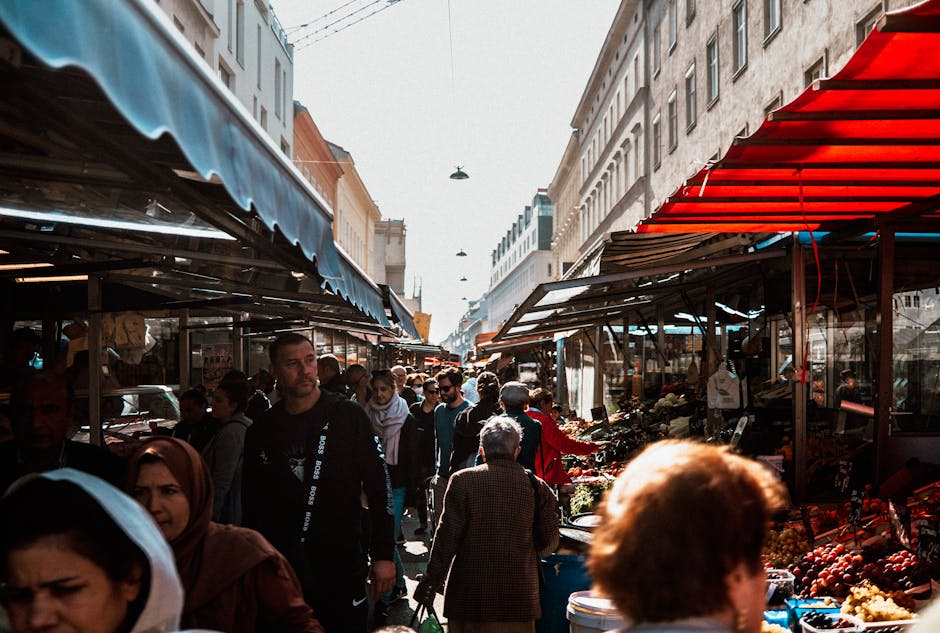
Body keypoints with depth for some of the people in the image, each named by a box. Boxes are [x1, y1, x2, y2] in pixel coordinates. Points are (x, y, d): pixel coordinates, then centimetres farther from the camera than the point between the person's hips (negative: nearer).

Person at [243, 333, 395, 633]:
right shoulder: (261, 432, 5)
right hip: (278, 572, 3)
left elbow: (379, 489, -4)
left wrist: (383, 554, -8)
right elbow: (252, 505, 12)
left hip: (342, 566, -2)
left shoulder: (349, 417, -4)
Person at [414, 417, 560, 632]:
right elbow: (549, 542, 3)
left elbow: (447, 537, -9)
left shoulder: (462, 480, -8)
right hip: (520, 598, 2)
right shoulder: (537, 486, -1)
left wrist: (430, 582, -1)